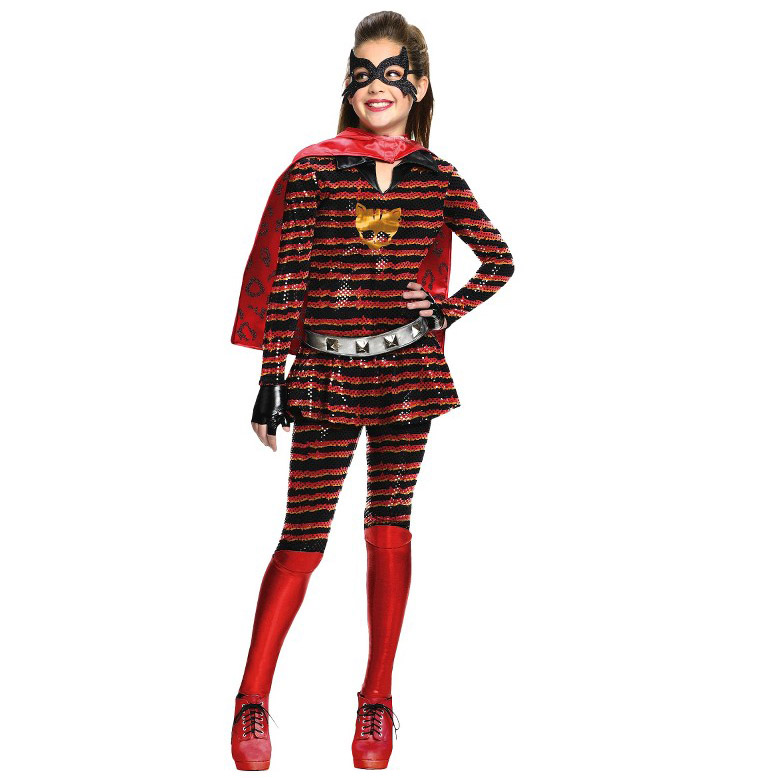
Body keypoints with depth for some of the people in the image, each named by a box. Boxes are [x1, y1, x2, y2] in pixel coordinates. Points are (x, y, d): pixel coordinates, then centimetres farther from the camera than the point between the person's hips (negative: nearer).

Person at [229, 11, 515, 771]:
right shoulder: (314, 169, -2)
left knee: (389, 529, 5)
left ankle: (377, 699, 17)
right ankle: (252, 701, 11)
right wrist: (272, 378, -6)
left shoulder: (435, 177, 4)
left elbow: (499, 260, 13)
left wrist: (446, 312, 0)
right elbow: (285, 278, -3)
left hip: (405, 371, 2)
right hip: (327, 369, -2)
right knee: (303, 538, -1)